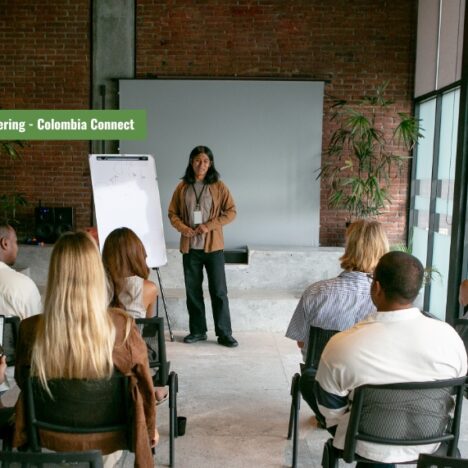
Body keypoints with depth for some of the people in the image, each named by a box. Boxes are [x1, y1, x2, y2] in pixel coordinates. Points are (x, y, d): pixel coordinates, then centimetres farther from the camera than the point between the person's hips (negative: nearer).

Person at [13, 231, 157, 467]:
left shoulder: (31, 331, -23)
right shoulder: (122, 327, -27)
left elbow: (23, 383, -3)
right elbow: (144, 387, -12)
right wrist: (151, 430, 8)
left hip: (52, 439, 2)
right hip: (107, 439, -1)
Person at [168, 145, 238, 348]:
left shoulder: (218, 186, -1)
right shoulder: (182, 187, 5)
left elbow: (231, 212, -4)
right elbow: (172, 213, 9)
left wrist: (209, 226, -15)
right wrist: (183, 228, -11)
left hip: (213, 246, -2)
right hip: (190, 247, 3)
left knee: (219, 291, 0)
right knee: (193, 291, 9)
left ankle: (224, 334, 8)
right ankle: (197, 331, 21)